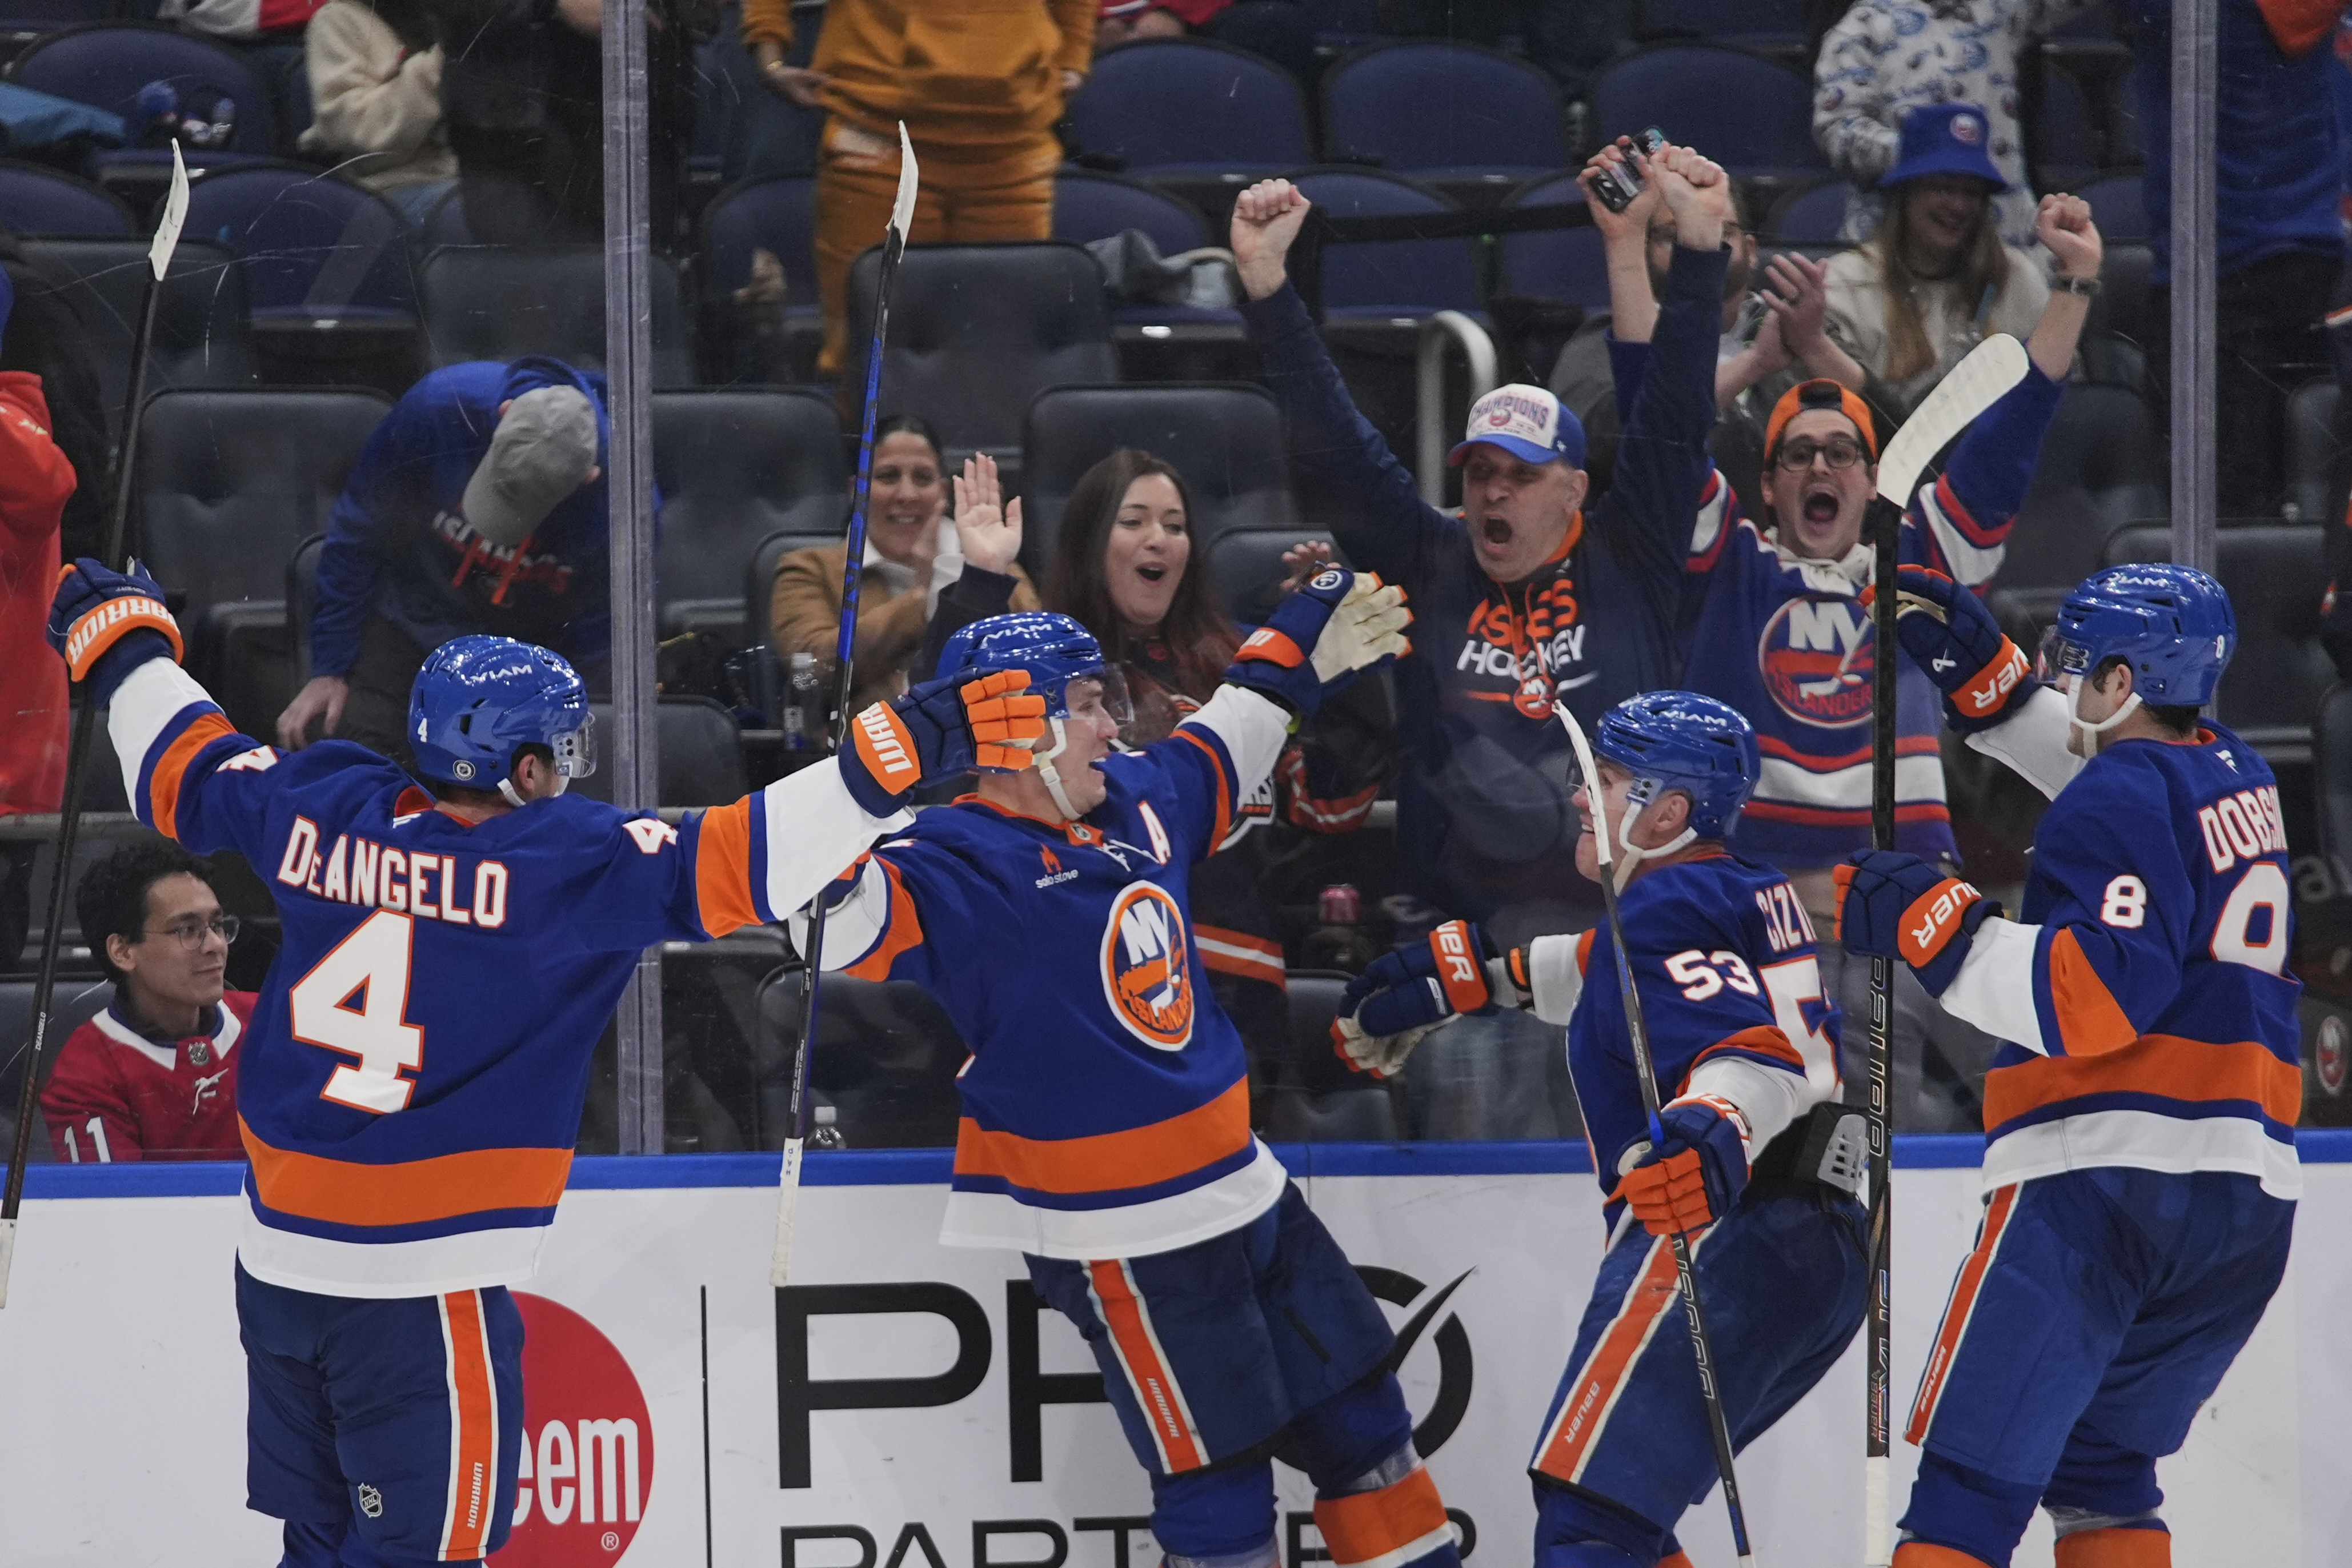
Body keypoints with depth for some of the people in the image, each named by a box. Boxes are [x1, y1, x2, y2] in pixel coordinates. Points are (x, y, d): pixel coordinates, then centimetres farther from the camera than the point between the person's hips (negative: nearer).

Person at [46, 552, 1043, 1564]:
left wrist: (123, 645, 35)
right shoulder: (565, 864, -16)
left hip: (277, 1256, 7)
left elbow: (182, 774, 17)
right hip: (418, 1286, -7)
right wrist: (899, 752, -23)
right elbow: (729, 869, -23)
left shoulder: (323, 814, 1)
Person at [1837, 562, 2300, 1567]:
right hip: (2251, 1201, 8)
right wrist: (1978, 668, 31)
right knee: (2099, 1467, 20)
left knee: (1974, 1479, -10)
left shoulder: (2121, 799, -7)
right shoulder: (2232, 777, 19)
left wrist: (1925, 922, -17)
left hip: (2107, 1173, -8)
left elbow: (2100, 994, -19)